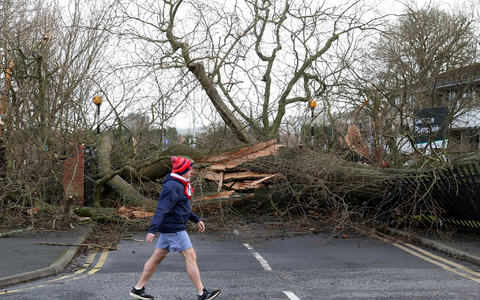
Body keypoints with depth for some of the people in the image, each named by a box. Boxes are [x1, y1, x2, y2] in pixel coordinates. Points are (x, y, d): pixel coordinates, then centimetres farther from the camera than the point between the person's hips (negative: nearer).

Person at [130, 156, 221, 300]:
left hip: (169, 228, 10)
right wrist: (152, 230, -35)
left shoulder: (179, 185, 14)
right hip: (174, 228, -10)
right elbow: (161, 209, -28)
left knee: (157, 257, 13)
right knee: (190, 256, -4)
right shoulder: (172, 187, -19)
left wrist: (196, 220, 26)